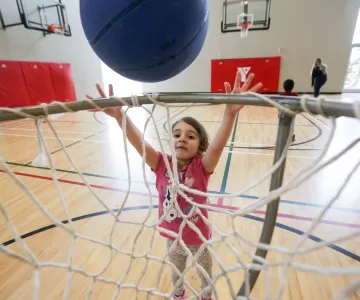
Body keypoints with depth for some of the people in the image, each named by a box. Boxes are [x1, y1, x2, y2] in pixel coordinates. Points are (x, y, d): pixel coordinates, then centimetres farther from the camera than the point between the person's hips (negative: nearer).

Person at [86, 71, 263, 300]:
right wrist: (119, 116, -49)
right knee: (176, 273, 34)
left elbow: (218, 146, -46)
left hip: (199, 239, -2)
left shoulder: (202, 167, -27)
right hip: (173, 238, 2)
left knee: (206, 276, 30)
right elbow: (139, 143, -34)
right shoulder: (162, 164, -21)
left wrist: (231, 113, -62)